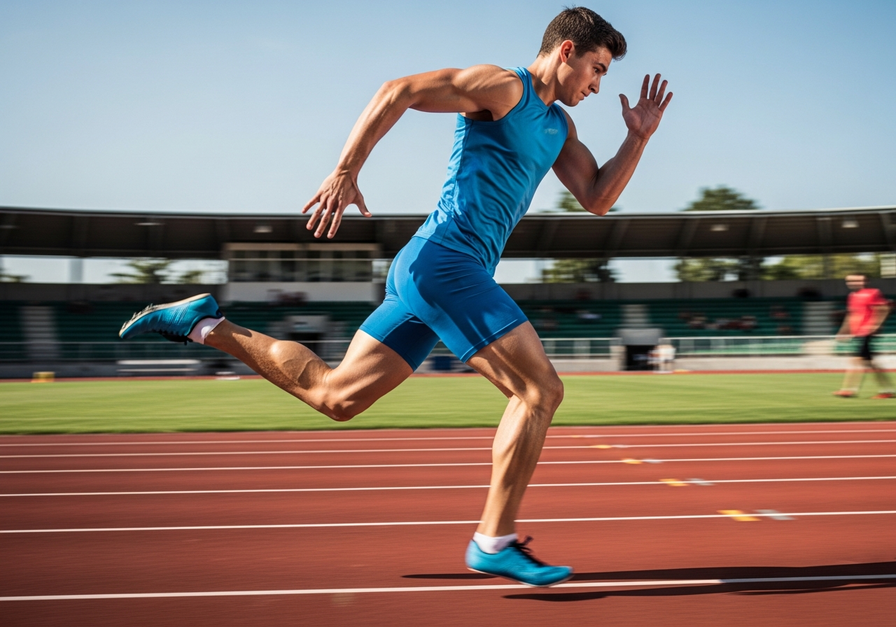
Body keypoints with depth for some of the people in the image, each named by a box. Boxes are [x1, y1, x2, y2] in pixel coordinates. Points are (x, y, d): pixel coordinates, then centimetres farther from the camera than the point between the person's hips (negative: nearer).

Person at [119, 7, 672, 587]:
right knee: (541, 389, -10)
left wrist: (639, 137, 9)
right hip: (444, 259, -9)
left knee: (333, 396, 9)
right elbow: (398, 91, -10)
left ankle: (204, 324, 15)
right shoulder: (503, 87, -4)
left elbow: (597, 199, 20)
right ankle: (495, 542, -5)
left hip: (424, 271, 9)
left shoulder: (559, 126, 23)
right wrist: (345, 172, -18)